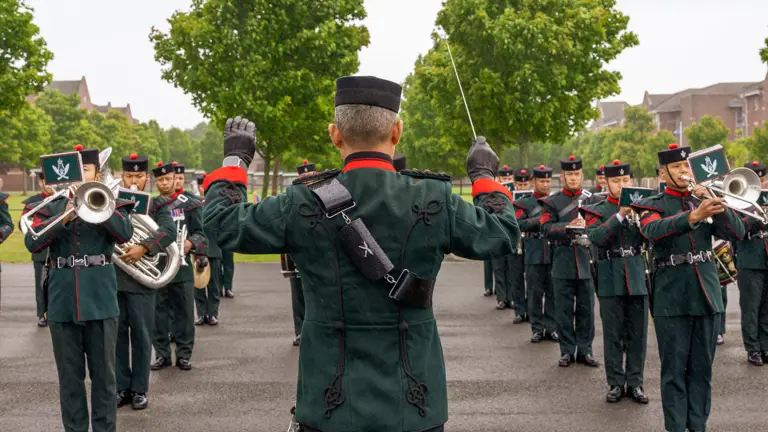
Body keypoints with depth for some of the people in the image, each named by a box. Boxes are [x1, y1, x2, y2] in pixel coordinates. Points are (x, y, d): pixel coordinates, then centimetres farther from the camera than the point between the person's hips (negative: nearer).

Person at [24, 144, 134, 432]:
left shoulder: (109, 203, 6)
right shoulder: (52, 207, 10)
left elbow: (125, 233, -13)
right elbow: (31, 243, -6)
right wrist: (64, 217, -17)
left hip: (100, 300, -2)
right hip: (62, 301, 2)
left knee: (103, 374, 4)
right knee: (69, 377, 8)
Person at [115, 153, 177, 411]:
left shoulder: (157, 204, 2)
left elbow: (169, 231, -14)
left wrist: (143, 248, -27)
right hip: (112, 277, 2)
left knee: (141, 334, 4)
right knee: (117, 334, 7)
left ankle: (140, 389, 12)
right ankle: (121, 387, 17)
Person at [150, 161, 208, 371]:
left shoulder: (189, 204, 3)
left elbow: (199, 233, 2)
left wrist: (191, 243, -16)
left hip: (182, 266, -1)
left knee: (184, 312, 3)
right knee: (158, 313, 4)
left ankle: (184, 354, 11)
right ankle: (162, 354, 14)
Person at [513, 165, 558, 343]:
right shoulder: (525, 203, 4)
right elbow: (518, 224, -9)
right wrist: (538, 220, -17)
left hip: (554, 254, 2)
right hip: (534, 256, -1)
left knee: (553, 293, 5)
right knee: (535, 293, 3)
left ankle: (551, 328, 13)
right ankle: (537, 329, 12)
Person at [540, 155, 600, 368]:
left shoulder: (591, 200, 9)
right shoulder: (552, 202, 4)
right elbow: (546, 228, -7)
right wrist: (569, 226, -22)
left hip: (587, 262, 1)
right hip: (563, 264, -1)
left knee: (586, 308, 5)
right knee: (564, 309, 3)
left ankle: (585, 350, 15)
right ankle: (567, 351, 13)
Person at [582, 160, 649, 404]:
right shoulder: (597, 211, 3)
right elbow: (596, 237, -16)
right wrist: (620, 215, -22)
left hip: (637, 279, 2)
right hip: (610, 281, -2)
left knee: (637, 335, 4)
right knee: (613, 335, 3)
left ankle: (635, 383, 13)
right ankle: (616, 383, 11)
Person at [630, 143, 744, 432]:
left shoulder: (704, 201, 12)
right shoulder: (653, 205, 2)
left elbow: (737, 233, 0)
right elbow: (653, 230, -23)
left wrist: (714, 202, -15)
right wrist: (694, 216, -39)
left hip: (707, 295, 3)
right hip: (672, 299, -3)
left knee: (702, 368, 8)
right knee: (674, 369, 0)